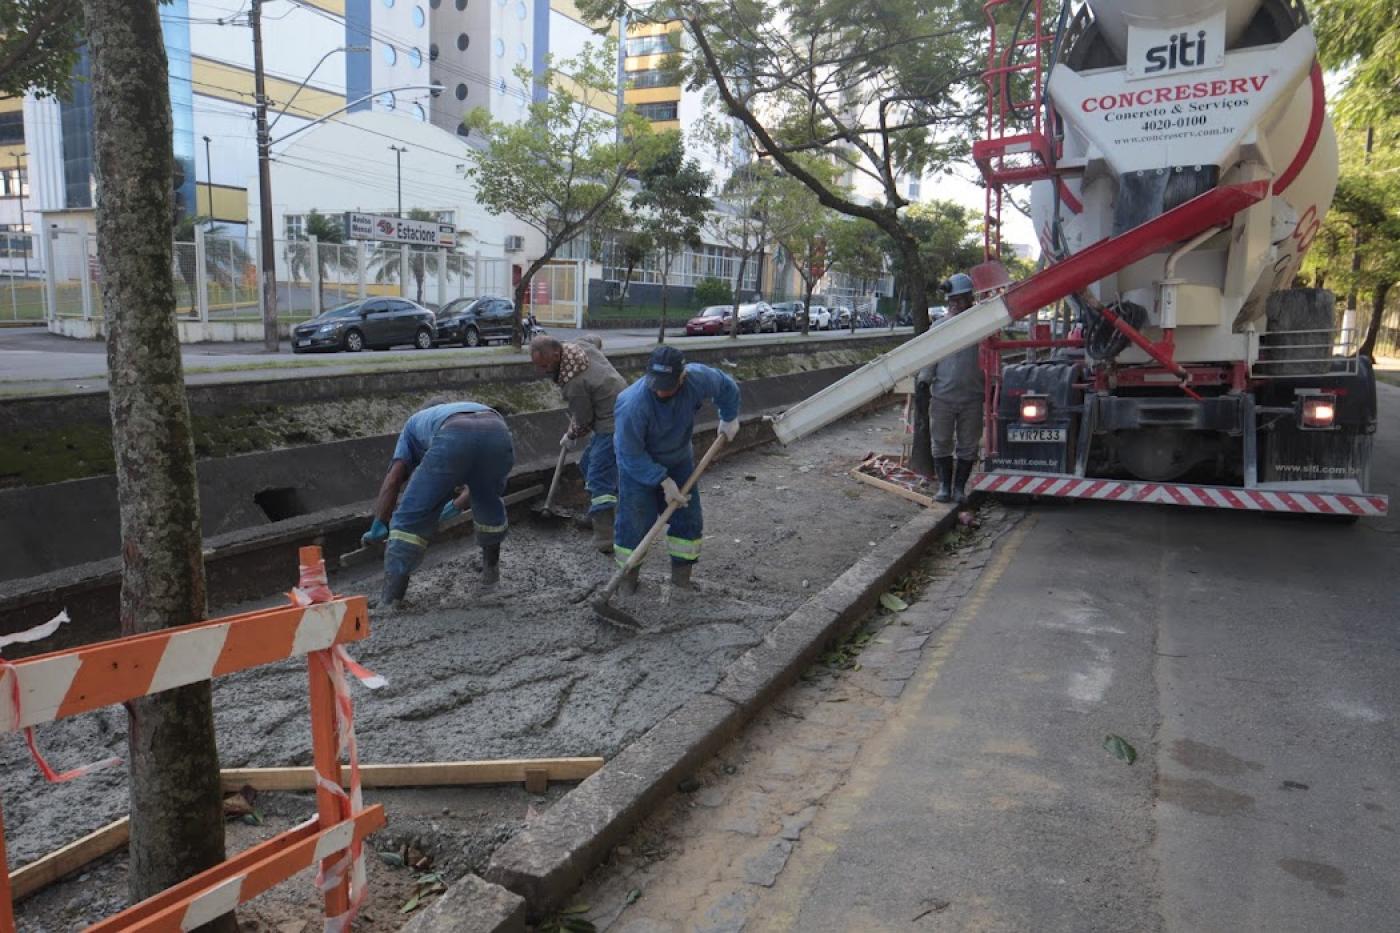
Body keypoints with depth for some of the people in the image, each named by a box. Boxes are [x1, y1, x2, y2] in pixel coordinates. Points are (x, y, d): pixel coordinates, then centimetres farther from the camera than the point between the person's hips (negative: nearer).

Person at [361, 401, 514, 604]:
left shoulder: (414, 423, 40)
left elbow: (393, 480, 26)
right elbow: (482, 481, 45)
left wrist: (378, 527, 31)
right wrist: (457, 505, 61)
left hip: (454, 438, -3)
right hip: (498, 434, 3)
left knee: (411, 518, 9)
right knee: (487, 501, 33)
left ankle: (390, 600, 5)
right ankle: (491, 568, 44)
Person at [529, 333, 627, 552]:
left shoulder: (574, 384, -26)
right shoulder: (578, 345, -1)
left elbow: (583, 422, -14)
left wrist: (570, 438, 10)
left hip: (612, 426, -11)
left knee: (600, 479, -12)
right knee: (588, 465, 21)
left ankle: (605, 538, -15)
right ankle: (595, 515, 31)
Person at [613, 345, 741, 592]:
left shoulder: (697, 378, -27)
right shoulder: (632, 404, -38)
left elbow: (727, 387, -2)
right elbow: (631, 454, -29)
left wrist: (729, 418, 4)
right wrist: (664, 481, -27)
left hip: (679, 460, 4)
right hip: (639, 465, -4)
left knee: (688, 516, 7)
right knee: (635, 521, -5)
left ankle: (681, 574, 22)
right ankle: (629, 575, 18)